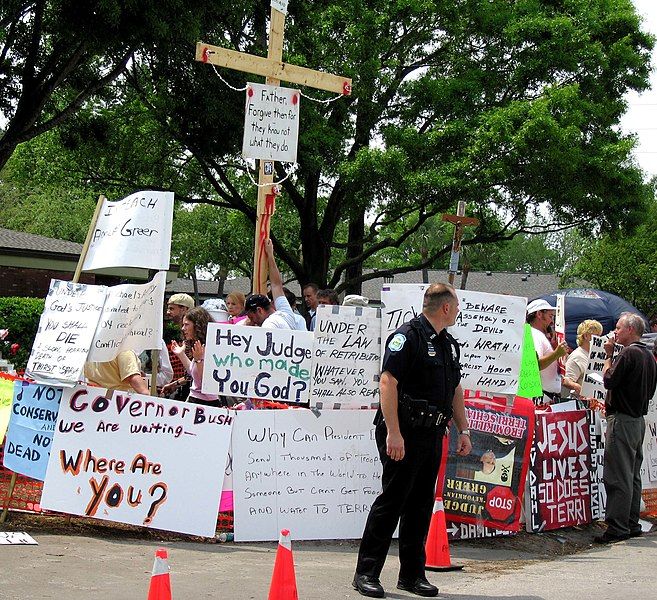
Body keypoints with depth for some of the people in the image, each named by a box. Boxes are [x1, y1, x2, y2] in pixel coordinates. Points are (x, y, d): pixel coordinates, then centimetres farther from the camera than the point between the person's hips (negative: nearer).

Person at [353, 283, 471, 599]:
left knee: (420, 505, 11)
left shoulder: (448, 343, 18)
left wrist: (463, 430, 18)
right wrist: (393, 432, -23)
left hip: (432, 436, 8)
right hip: (404, 433, -8)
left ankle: (412, 574, 18)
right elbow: (387, 382, -18)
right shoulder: (408, 335, -11)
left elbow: (455, 390, 25)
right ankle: (366, 573, 0)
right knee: (391, 501, -6)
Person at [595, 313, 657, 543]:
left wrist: (609, 356, -5)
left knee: (618, 477, -8)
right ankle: (632, 524, 18)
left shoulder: (628, 354, -15)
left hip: (622, 420, -9)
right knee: (633, 476, 14)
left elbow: (608, 381, -15)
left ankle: (617, 527, -8)